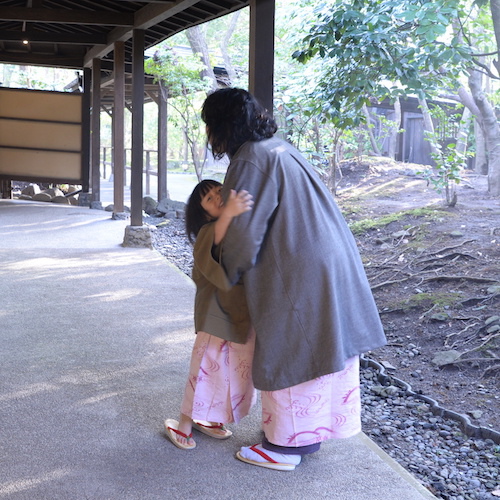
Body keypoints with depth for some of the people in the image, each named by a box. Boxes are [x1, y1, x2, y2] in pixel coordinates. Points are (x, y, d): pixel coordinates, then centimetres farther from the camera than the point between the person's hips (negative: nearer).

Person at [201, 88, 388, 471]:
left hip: (299, 274, -9)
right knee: (310, 348, 18)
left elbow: (243, 231, -17)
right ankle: (310, 431, 33)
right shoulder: (279, 148, 12)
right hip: (330, 262, 9)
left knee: (287, 353, 4)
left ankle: (286, 445, 18)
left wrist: (227, 275, -1)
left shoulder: (250, 161, -17)